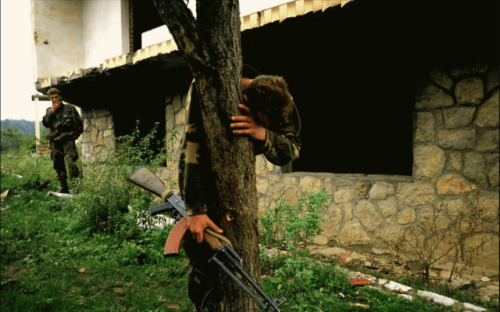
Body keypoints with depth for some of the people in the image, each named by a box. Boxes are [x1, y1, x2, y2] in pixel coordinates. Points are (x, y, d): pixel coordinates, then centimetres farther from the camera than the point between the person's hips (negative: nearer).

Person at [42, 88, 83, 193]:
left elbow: (79, 124, 7)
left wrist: (74, 135, -1)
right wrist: (52, 111, -7)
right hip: (55, 141, 5)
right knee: (58, 166, 8)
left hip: (67, 140, -5)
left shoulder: (70, 109, 4)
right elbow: (45, 123, 0)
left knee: (72, 162, -19)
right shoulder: (49, 111, 15)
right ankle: (63, 187, 15)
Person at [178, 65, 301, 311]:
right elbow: (191, 150, -37)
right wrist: (196, 210, -40)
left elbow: (291, 151, -27)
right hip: (201, 172, -3)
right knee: (201, 244, -8)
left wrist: (263, 134, -48)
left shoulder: (278, 100, -23)